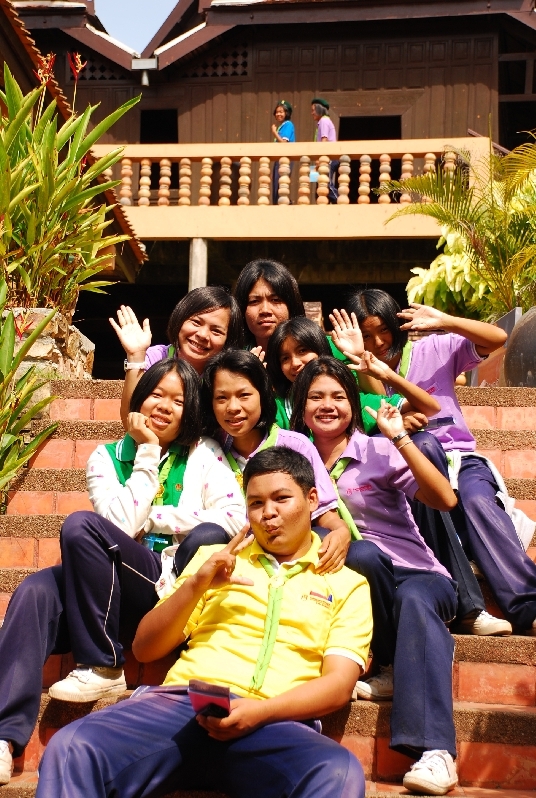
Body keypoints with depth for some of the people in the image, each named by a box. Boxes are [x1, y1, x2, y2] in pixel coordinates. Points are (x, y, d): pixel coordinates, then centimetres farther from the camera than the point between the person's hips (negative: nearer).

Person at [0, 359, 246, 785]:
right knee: (36, 590, -29)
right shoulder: (108, 456, 14)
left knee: (81, 525, -27)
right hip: (121, 589, 3)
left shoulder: (203, 455, 10)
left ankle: (102, 668, -18)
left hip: (177, 584, -3)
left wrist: (152, 518, -5)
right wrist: (147, 453, -1)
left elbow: (234, 518, -6)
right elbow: (123, 524, -3)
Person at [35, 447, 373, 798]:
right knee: (71, 747, -29)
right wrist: (195, 585, 1)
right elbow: (145, 649, 19)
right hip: (182, 701, 2)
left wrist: (258, 712, -14)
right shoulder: (215, 559, 25)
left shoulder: (346, 585, 17)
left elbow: (338, 685, 4)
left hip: (274, 723, -1)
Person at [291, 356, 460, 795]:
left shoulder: (378, 451, -2)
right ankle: (399, 667, -16)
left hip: (418, 575, -2)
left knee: (414, 601, -38)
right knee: (360, 553, -34)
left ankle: (434, 750, -46)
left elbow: (446, 499, -14)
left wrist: (399, 437, -20)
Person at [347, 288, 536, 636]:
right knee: (423, 445, -35)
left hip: (459, 459, 0)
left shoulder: (433, 351, 5)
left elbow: (497, 338, -5)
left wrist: (443, 320, -15)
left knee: (478, 501, -33)